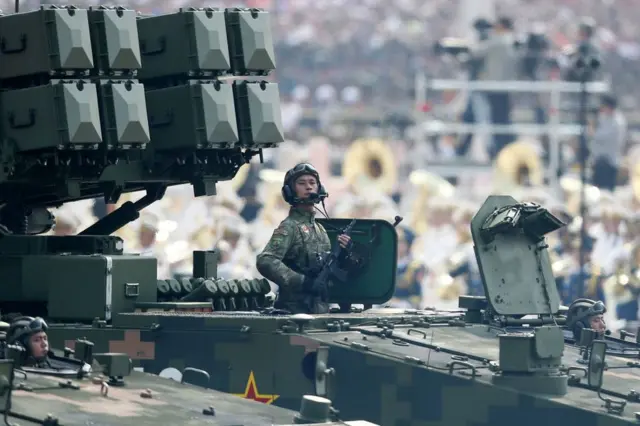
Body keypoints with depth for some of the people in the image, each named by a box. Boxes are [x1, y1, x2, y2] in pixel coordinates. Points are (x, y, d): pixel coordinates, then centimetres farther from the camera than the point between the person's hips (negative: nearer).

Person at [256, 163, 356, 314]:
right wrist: (301, 281, -27)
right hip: (296, 308, -8)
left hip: (320, 307, 8)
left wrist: (344, 254, 1)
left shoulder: (320, 228, 17)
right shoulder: (289, 227, -7)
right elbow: (265, 262, -21)